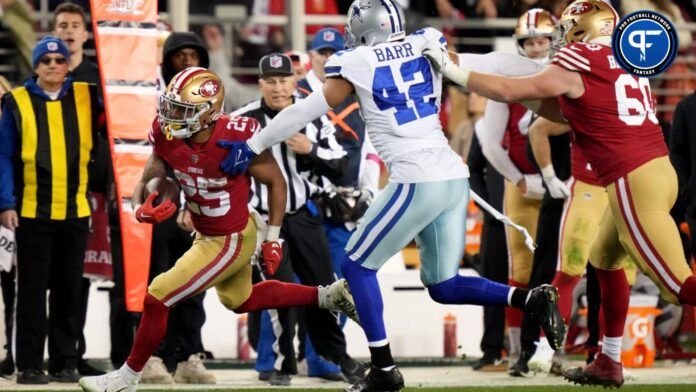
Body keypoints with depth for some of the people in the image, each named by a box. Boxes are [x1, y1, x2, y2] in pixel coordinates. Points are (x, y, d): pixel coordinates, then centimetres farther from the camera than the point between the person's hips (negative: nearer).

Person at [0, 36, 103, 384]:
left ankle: (66, 361, 13)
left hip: (75, 211, 2)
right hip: (31, 211, -2)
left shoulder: (86, 98, 6)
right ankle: (29, 364, 5)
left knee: (69, 290, 7)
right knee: (33, 289, 1)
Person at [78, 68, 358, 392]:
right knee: (240, 300, 30)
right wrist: (141, 209, -30)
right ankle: (327, 297, 42)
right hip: (206, 234, 8)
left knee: (157, 298, -8)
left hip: (230, 241, -8)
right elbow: (146, 181, -6)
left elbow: (276, 183, -15)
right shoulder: (167, 136, -15)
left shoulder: (237, 139, -30)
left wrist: (272, 240, -10)